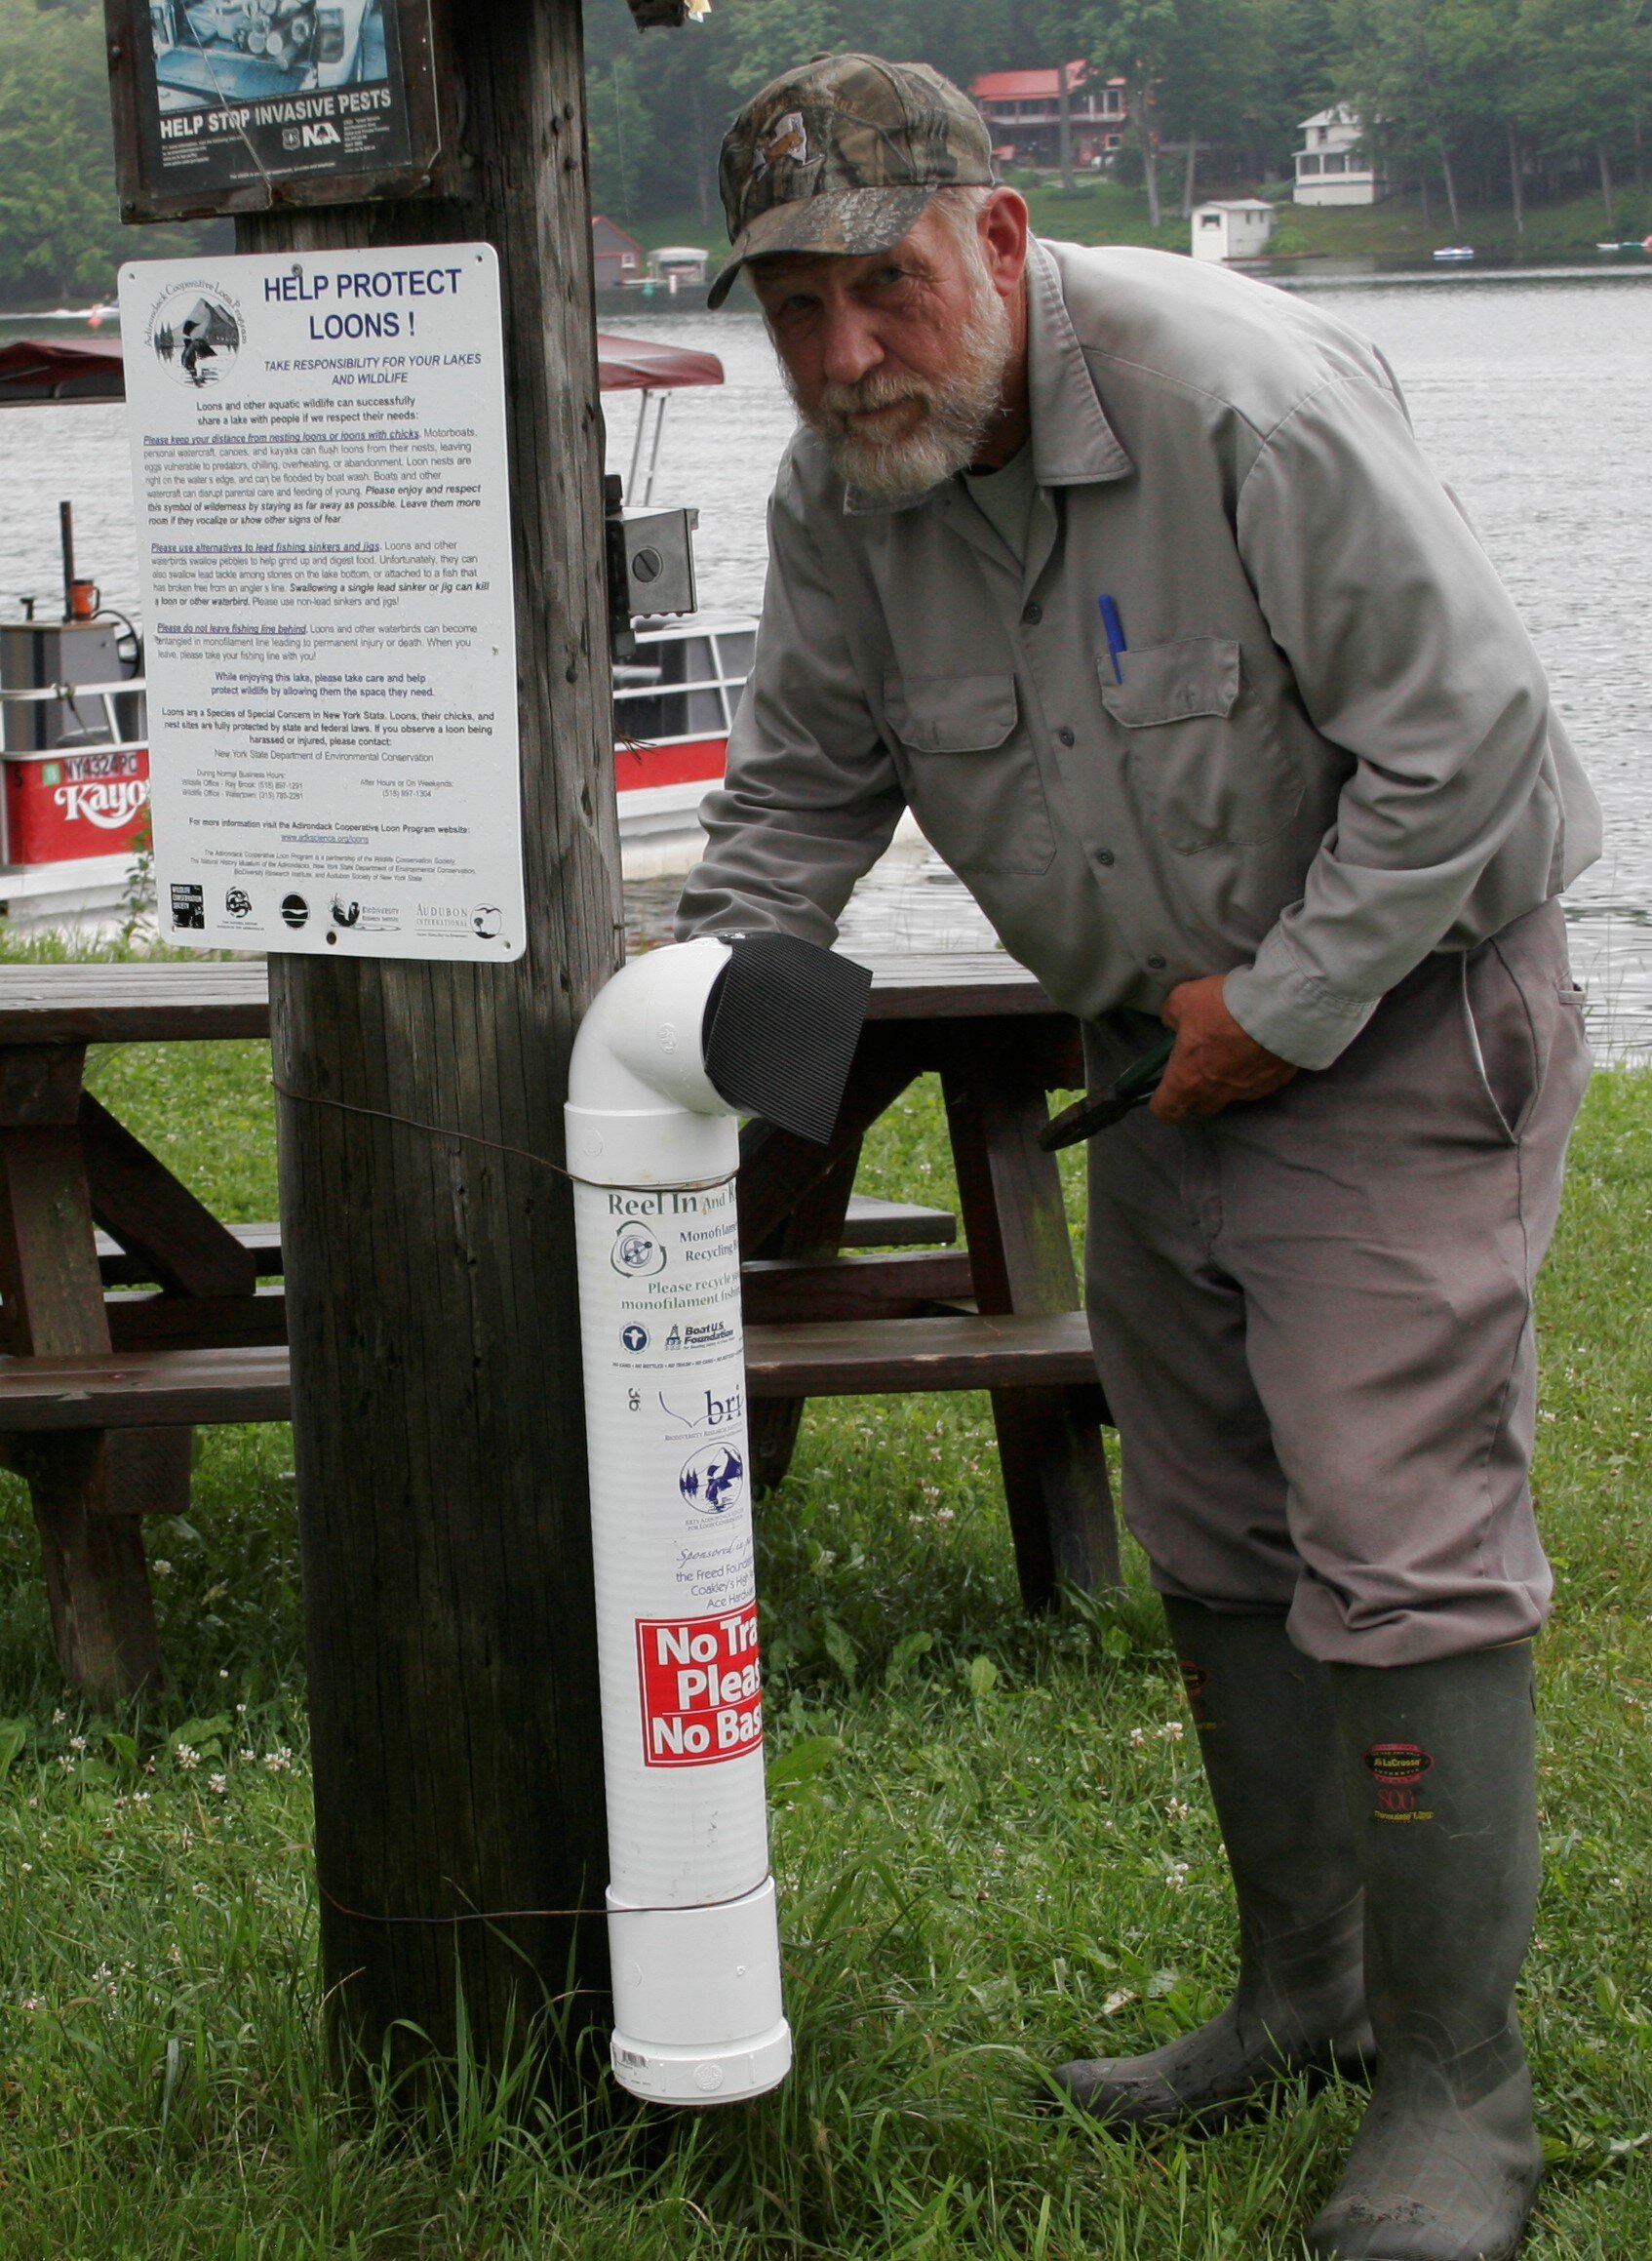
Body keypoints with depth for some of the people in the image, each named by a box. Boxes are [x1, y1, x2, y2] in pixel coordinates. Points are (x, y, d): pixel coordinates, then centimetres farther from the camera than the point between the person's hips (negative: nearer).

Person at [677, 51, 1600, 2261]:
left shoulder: (1244, 399, -27)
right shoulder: (841, 482, -5)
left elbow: (1462, 737, -25)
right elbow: (805, 776, 9)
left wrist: (1290, 1005, -19)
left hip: (1401, 1010, -8)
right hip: (1169, 1052, 8)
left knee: (1401, 1555, -11)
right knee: (1213, 1545, 15)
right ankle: (1301, 1996, 31)